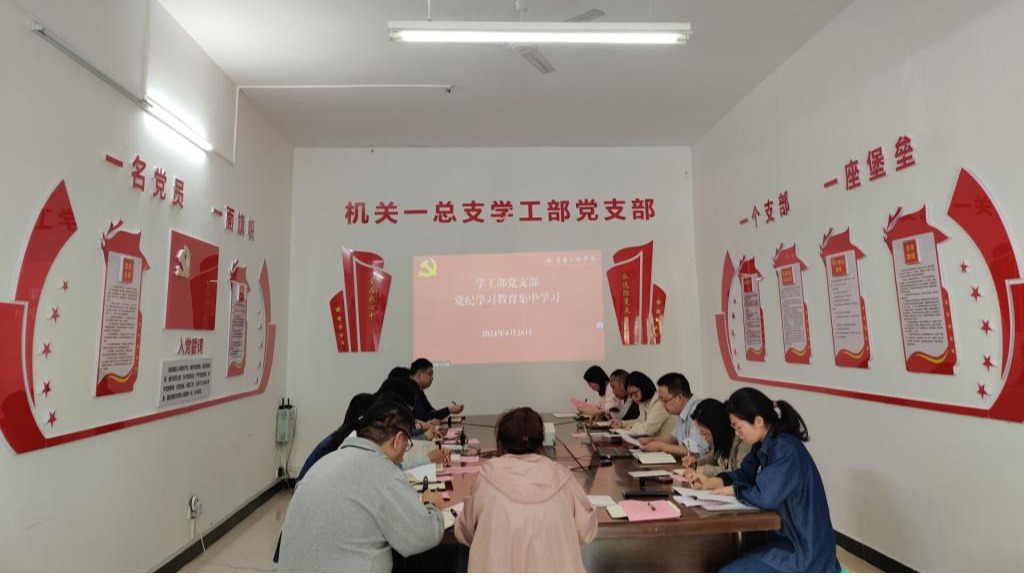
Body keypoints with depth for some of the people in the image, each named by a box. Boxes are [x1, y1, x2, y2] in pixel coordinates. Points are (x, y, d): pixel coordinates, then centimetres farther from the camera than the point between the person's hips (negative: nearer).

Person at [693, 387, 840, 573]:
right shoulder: (765, 445, 4)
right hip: (785, 536, 9)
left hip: (803, 550, -9)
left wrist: (732, 490, -13)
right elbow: (745, 473, 14)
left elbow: (765, 497, -32)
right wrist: (711, 482, -2)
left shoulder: (786, 449, -25)